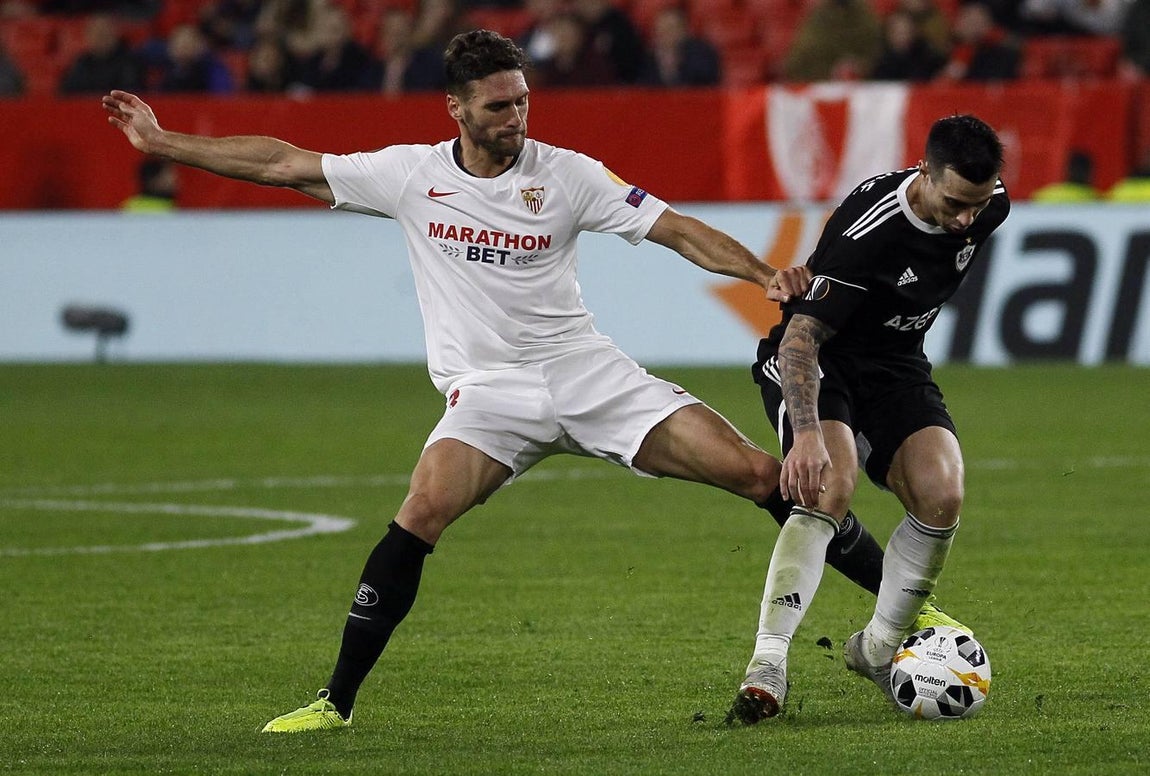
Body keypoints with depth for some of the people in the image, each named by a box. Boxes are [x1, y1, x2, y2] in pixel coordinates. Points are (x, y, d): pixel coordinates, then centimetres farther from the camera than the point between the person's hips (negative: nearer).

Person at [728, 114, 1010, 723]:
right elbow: (801, 336, -34)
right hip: (815, 362, -6)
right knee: (831, 484, -32)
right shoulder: (870, 228, -32)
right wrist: (808, 434, -46)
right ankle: (766, 667, -32)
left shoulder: (990, 208, -11)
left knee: (941, 497, -18)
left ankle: (878, 649, 4)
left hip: (895, 364, 6)